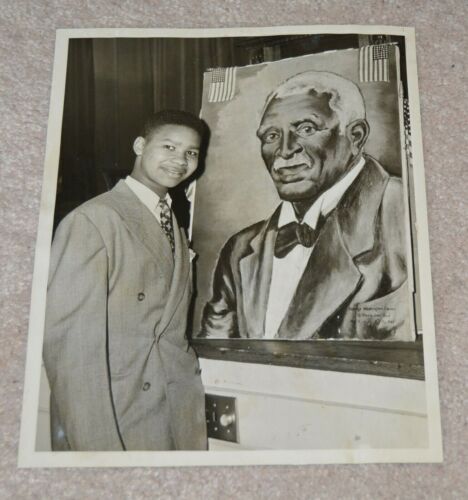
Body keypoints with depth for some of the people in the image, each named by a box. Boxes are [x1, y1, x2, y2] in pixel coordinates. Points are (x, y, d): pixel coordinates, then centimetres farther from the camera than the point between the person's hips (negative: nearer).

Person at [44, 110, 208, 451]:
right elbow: (70, 342, -17)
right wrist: (97, 443, -18)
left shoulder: (175, 227, 10)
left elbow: (173, 330, 9)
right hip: (115, 426, -6)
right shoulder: (92, 220, -13)